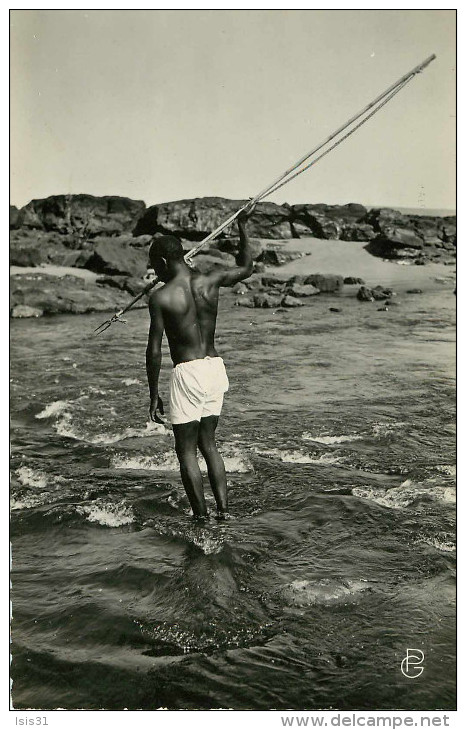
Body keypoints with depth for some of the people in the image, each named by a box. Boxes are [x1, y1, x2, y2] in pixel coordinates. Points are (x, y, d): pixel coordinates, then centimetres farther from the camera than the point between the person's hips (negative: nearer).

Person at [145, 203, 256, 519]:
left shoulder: (161, 296, -11)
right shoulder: (210, 280, 1)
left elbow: (154, 351, -10)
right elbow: (246, 268, 21)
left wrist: (154, 396, -2)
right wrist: (242, 227, 31)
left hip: (187, 373, -6)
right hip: (215, 367, 6)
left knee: (187, 451, 7)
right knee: (208, 443, 18)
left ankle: (202, 518, 8)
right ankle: (224, 511, 16)